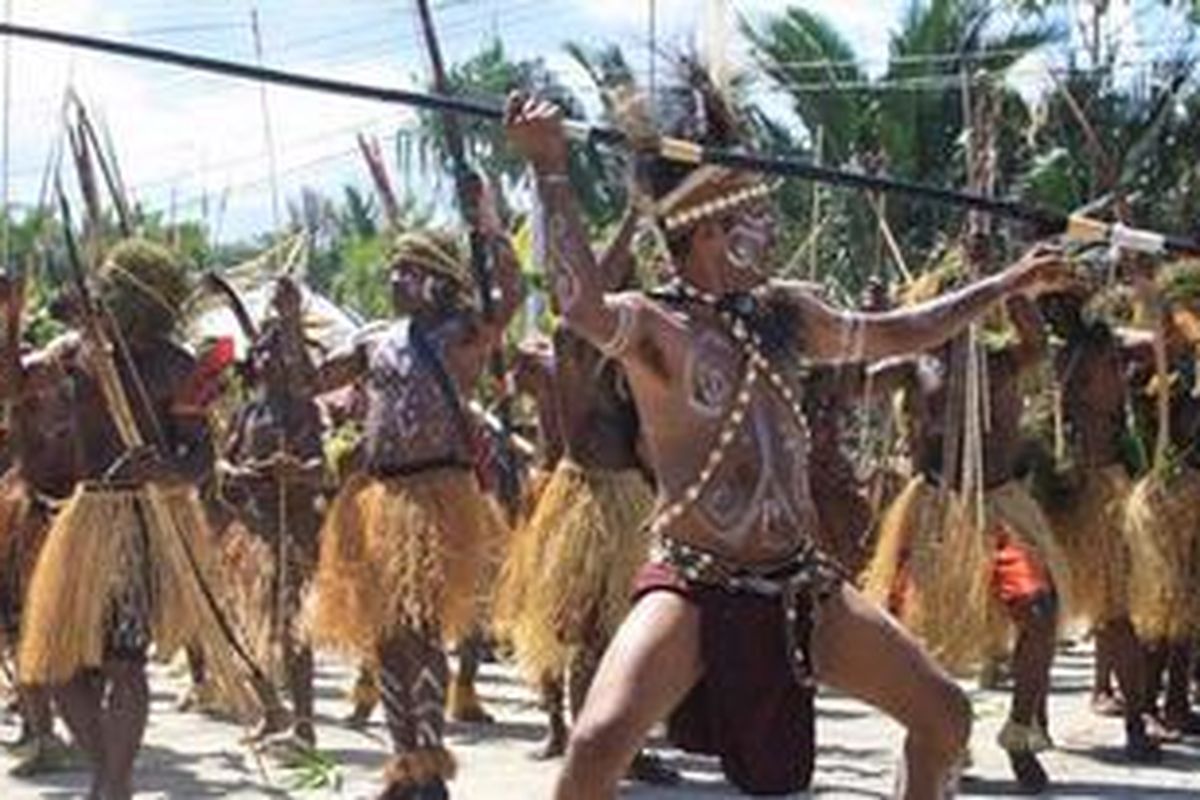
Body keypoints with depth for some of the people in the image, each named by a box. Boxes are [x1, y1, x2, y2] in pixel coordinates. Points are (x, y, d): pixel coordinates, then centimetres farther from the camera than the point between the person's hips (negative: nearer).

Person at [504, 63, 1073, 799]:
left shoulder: (780, 312, 8)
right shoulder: (653, 325, -13)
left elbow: (895, 335, 23)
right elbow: (583, 305, -37)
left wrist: (1008, 284, 28)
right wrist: (551, 170, -41)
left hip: (802, 587, 7)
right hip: (694, 590, -7)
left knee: (946, 716, 11)